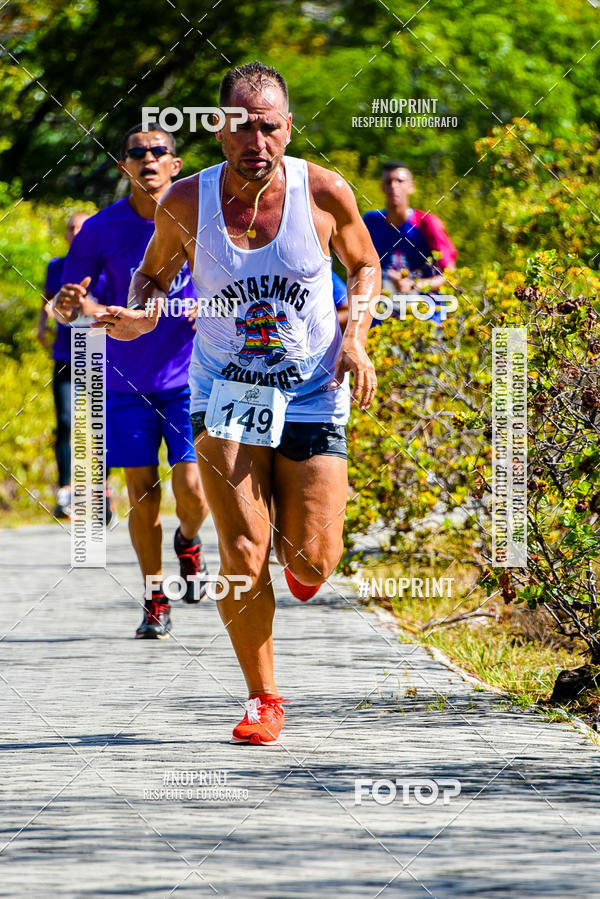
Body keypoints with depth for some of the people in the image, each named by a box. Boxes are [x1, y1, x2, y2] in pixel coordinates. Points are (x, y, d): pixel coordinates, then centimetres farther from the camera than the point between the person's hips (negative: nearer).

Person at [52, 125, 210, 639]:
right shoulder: (102, 229, -2)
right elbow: (71, 302, 4)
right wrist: (71, 304, -20)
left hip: (188, 377, -1)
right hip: (127, 381, 1)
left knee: (192, 489, -10)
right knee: (142, 495, 1)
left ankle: (188, 541, 26)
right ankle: (155, 602, 17)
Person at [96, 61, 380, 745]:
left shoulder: (324, 192, -11)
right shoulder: (186, 202, -10)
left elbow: (363, 264, 8)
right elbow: (153, 273, 9)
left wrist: (355, 337, -7)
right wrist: (137, 317, -13)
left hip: (312, 394, 0)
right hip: (224, 393, 0)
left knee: (312, 564, -3)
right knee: (242, 558, -11)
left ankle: (297, 545, 38)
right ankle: (263, 700, 7)